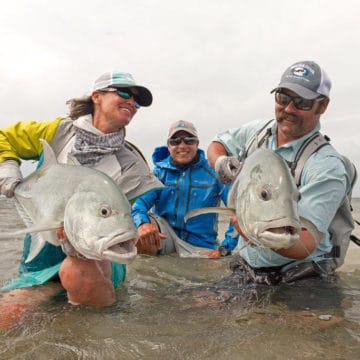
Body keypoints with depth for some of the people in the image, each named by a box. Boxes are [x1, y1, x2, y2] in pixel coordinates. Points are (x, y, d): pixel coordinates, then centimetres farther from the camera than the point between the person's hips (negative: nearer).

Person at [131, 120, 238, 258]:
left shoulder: (212, 172, -5)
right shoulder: (160, 171, 1)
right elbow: (140, 201, -13)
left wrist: (224, 249, -14)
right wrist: (142, 223, -36)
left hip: (200, 244, -1)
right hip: (164, 233, 2)